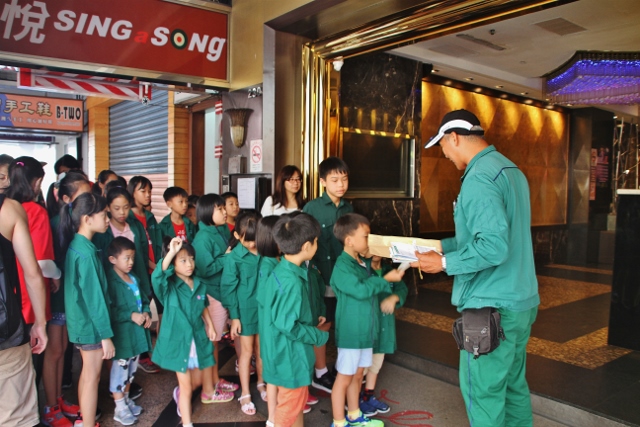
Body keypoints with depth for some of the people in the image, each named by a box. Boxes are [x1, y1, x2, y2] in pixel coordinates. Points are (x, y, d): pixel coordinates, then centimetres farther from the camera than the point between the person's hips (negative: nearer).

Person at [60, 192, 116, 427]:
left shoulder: (75, 245, 5)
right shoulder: (86, 251, -23)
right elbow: (94, 297, -22)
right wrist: (106, 335, -18)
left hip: (81, 320, 9)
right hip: (91, 323, -9)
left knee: (87, 373, 21)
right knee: (92, 377, 3)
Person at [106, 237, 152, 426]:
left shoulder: (134, 278, 8)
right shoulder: (110, 281, -18)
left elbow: (144, 299, 15)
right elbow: (109, 310, -24)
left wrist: (146, 313, -3)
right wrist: (131, 315, -23)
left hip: (137, 331, 8)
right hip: (121, 333, -8)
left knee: (131, 367, 20)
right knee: (120, 367, 3)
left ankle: (126, 399, 36)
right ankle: (120, 408, 16)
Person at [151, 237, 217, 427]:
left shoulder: (199, 284, -1)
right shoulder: (169, 286, -16)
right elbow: (157, 276, -40)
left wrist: (209, 325, 6)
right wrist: (171, 253, -50)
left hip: (198, 338, 5)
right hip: (178, 341, -4)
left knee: (197, 380, 21)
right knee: (186, 385, 5)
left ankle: (179, 394, 54)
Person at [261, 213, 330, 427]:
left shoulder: (280, 270, 0)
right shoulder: (292, 281, -29)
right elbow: (288, 326, -29)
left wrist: (312, 324, 11)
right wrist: (320, 336, -15)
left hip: (288, 352, 9)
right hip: (291, 355, -9)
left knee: (297, 401, 25)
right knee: (290, 406, 10)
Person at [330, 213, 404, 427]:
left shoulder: (364, 263, 7)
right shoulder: (342, 266, -19)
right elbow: (361, 290, -27)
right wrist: (386, 279, -19)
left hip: (365, 330, 8)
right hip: (350, 332, -8)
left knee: (357, 375, 20)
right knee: (344, 377, 5)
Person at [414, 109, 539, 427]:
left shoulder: (479, 178, -20)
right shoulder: (510, 169, 12)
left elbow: (493, 247, -29)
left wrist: (445, 263, -16)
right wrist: (444, 245, 19)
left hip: (491, 307, -10)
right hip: (522, 301, 10)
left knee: (482, 392, 4)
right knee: (513, 385, 21)